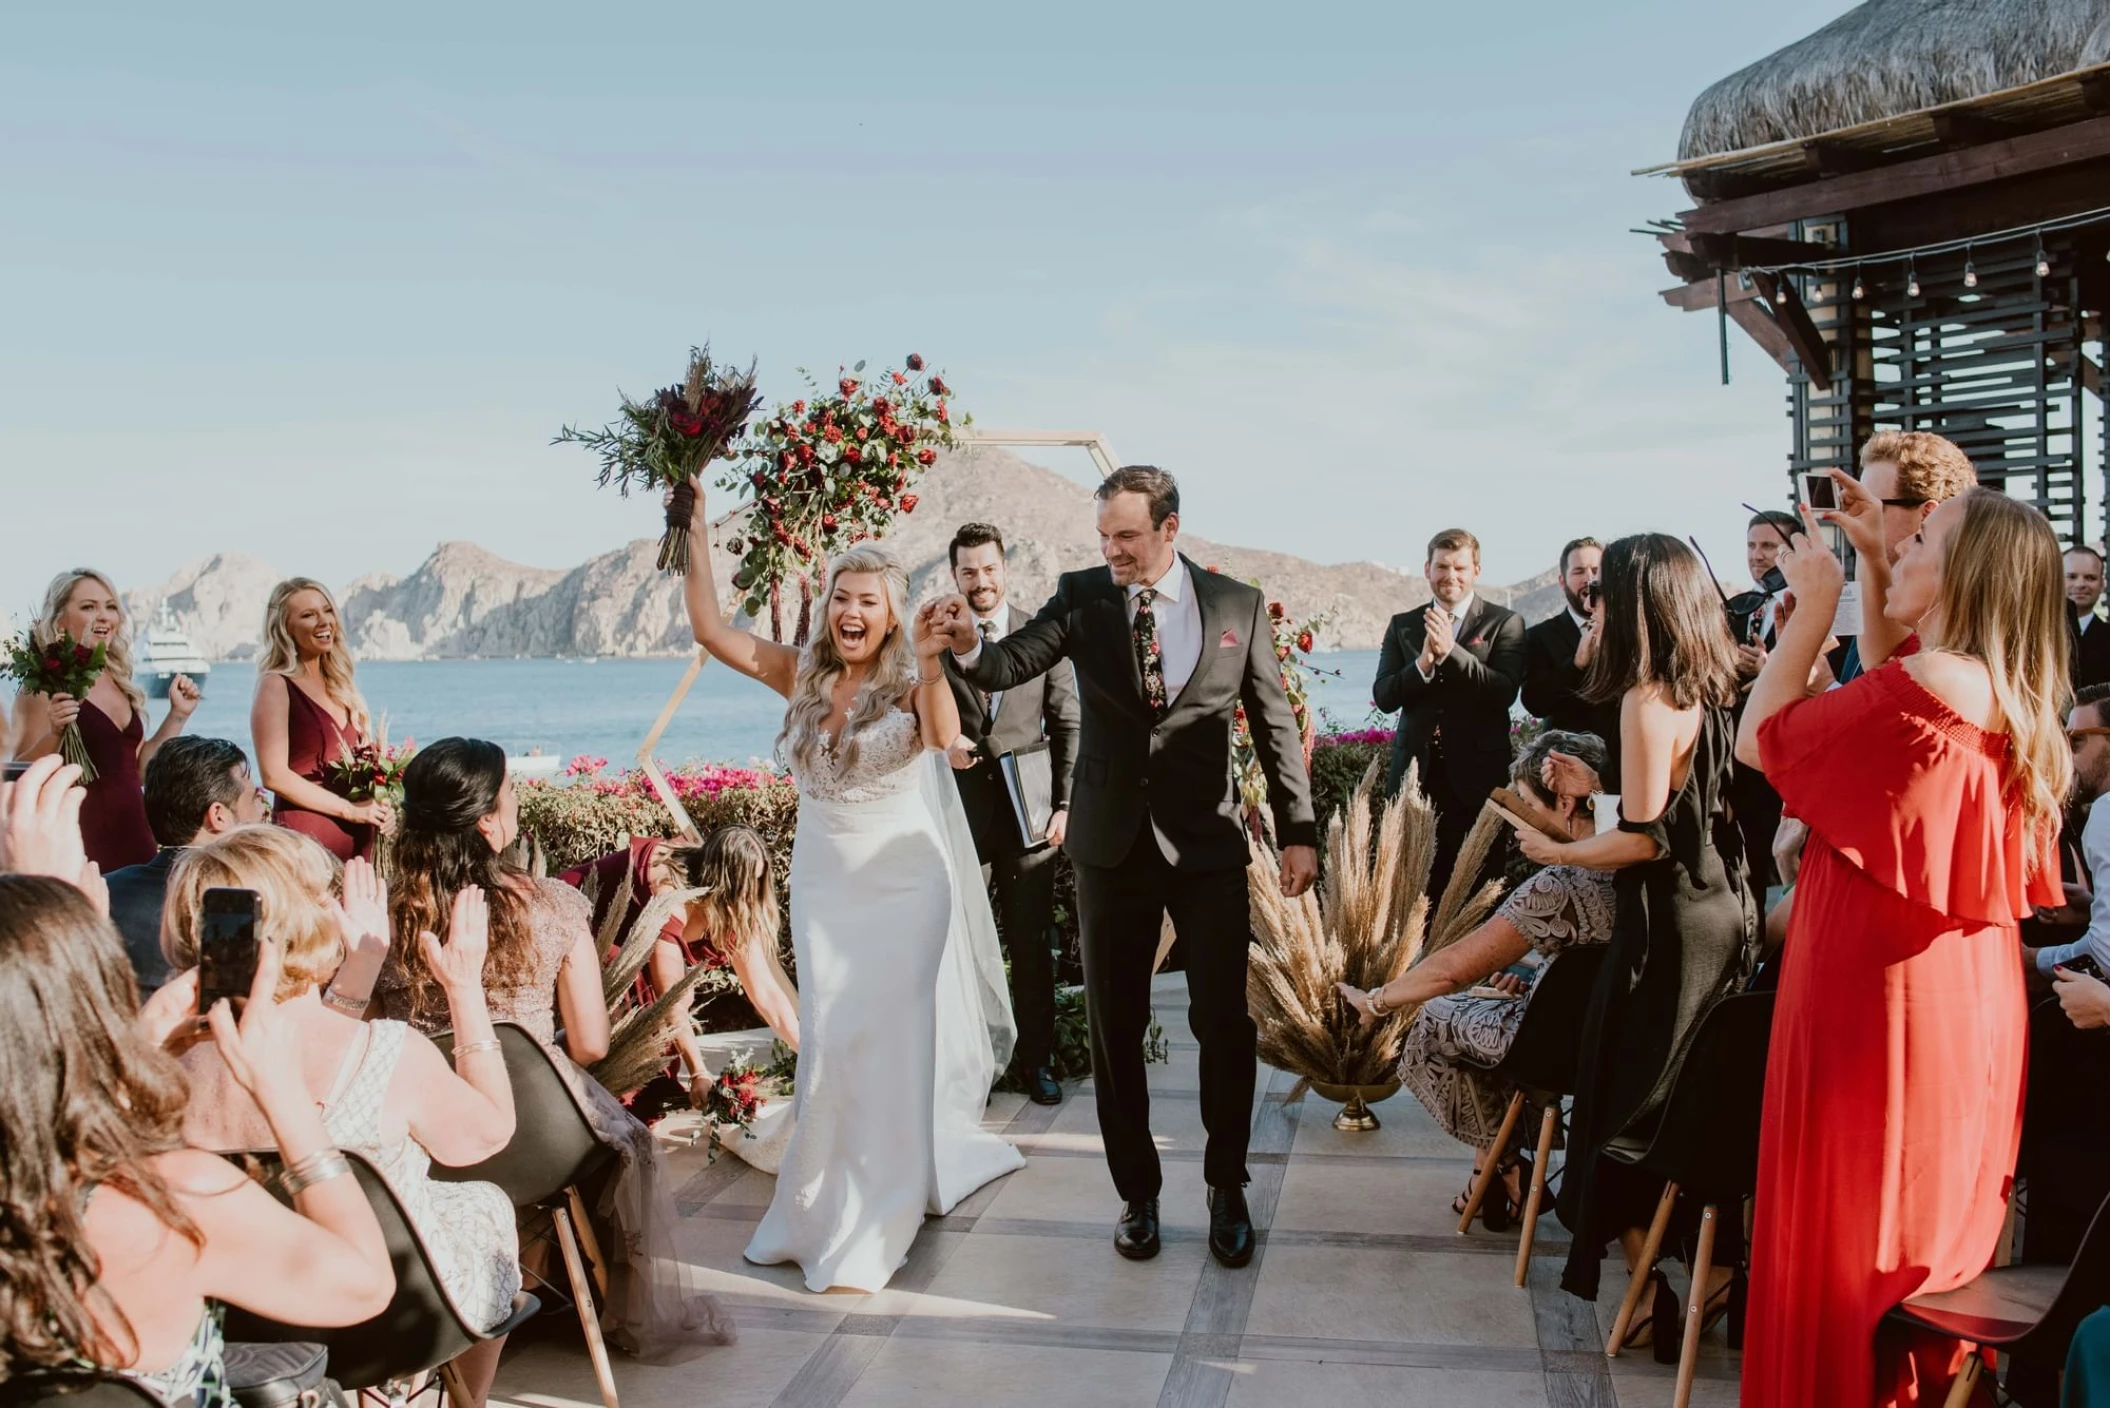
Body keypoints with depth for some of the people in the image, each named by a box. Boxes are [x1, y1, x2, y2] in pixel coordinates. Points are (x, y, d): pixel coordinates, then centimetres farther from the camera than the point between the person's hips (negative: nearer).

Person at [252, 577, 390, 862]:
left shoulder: (339, 684, 14)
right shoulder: (276, 686, -6)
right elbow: (275, 775, -14)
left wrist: (378, 806, -1)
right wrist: (350, 809, -13)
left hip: (358, 836, 6)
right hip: (305, 832, -6)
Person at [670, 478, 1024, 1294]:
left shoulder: (910, 683, -10)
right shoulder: (802, 675, 2)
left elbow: (945, 737, -30)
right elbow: (710, 630, -3)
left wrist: (929, 668, -47)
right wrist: (696, 536, -10)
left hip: (903, 885, -4)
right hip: (825, 885, 4)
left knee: (890, 1038, -1)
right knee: (831, 1042, 10)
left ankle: (874, 1221, 10)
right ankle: (827, 1203, 28)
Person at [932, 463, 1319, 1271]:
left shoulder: (1237, 606, -1)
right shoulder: (1082, 596, -1)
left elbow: (1274, 723, 3)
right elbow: (1010, 665, -14)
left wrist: (1298, 829, 1)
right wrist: (969, 645, -37)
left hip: (1208, 843, -1)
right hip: (1112, 843, 1)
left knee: (1223, 1021, 3)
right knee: (1114, 1027, 9)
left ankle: (1226, 1188, 25)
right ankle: (1136, 1191, 27)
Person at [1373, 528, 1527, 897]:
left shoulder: (1504, 623, 0)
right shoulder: (1403, 625, 9)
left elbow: (1505, 692, -13)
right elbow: (1383, 697, 0)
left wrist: (1450, 651, -23)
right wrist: (1423, 663, -18)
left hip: (1477, 773, -2)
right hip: (1417, 772, 2)